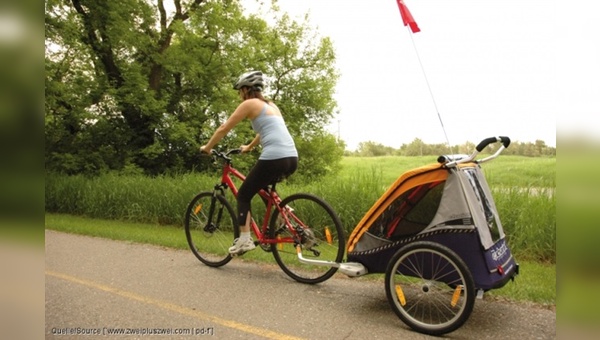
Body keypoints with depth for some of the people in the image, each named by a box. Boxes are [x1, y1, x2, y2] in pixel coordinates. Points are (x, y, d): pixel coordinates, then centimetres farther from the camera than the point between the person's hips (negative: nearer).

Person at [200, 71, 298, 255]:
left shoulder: (249, 104, 4)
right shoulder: (271, 105, 25)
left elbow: (224, 129, 7)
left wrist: (207, 147, 20)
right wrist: (248, 147, 51)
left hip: (274, 158, -8)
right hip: (292, 159, 8)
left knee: (243, 195, 11)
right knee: (262, 186, 34)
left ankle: (244, 239, 5)